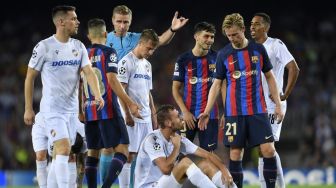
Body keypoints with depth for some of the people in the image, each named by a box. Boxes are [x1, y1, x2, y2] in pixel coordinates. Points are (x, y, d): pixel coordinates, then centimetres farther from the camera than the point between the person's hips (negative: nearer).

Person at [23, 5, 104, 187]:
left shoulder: (78, 46, 6)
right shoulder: (44, 47, -9)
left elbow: (89, 72, -4)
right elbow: (30, 78, -3)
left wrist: (97, 96, -22)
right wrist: (28, 109, -4)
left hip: (72, 109, 6)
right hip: (52, 109, -6)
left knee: (61, 152, 10)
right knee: (64, 148, -17)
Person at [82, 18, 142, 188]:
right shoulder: (108, 52, -4)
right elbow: (112, 80, -15)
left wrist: (81, 110, 25)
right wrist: (130, 104, -16)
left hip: (89, 111, 6)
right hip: (108, 110, -6)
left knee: (92, 153, 12)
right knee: (122, 150, -6)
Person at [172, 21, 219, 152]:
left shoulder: (216, 58, 3)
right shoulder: (184, 59, 0)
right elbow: (176, 88, 3)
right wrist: (185, 112, -7)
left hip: (210, 115, 1)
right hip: (189, 115, -1)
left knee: (208, 151, 2)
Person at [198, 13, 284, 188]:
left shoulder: (258, 49, 3)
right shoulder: (223, 54, 1)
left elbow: (269, 77, 11)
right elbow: (217, 84, 5)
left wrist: (278, 105, 5)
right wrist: (206, 111, -3)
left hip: (258, 110, 0)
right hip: (234, 113, 0)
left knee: (269, 150, -8)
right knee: (235, 153, -1)